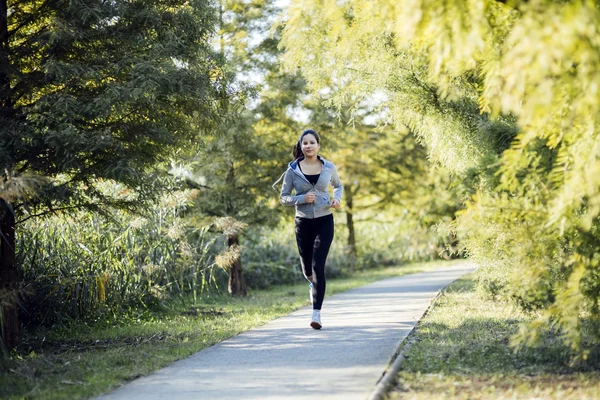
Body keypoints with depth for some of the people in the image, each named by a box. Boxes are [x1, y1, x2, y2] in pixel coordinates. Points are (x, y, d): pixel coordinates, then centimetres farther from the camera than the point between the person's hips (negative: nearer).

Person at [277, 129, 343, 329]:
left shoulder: (329, 167, 0)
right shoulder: (293, 170, -4)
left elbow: (338, 185, 19)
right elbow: (283, 197, 1)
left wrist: (337, 198, -2)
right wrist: (302, 198, -17)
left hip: (324, 222, -1)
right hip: (303, 222, 1)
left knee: (318, 266, -14)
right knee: (307, 269, 11)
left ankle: (316, 314, -14)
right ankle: (314, 284, 49)